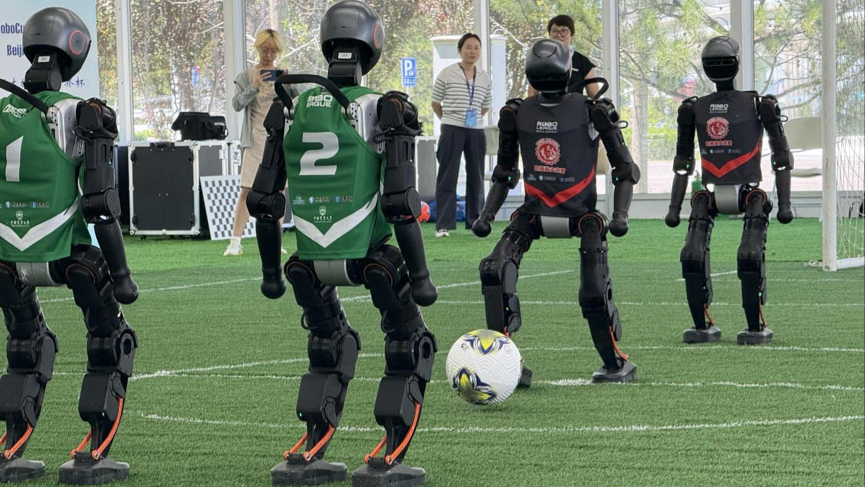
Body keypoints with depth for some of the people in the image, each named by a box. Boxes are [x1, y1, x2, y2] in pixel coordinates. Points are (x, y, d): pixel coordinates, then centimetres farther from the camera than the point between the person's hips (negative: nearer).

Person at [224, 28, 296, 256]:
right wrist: (254, 87, -20)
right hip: (257, 140, -2)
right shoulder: (247, 76, 4)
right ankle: (235, 242, -8)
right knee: (247, 190, -7)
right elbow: (237, 104, -6)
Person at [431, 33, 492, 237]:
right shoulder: (447, 74, -3)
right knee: (447, 177, -4)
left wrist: (474, 120, 12)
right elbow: (435, 102, 6)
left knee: (476, 177, 9)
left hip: (476, 131, 4)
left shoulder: (484, 78, 8)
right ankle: (443, 225, -6)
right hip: (452, 130, -4)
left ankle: (476, 221, 18)